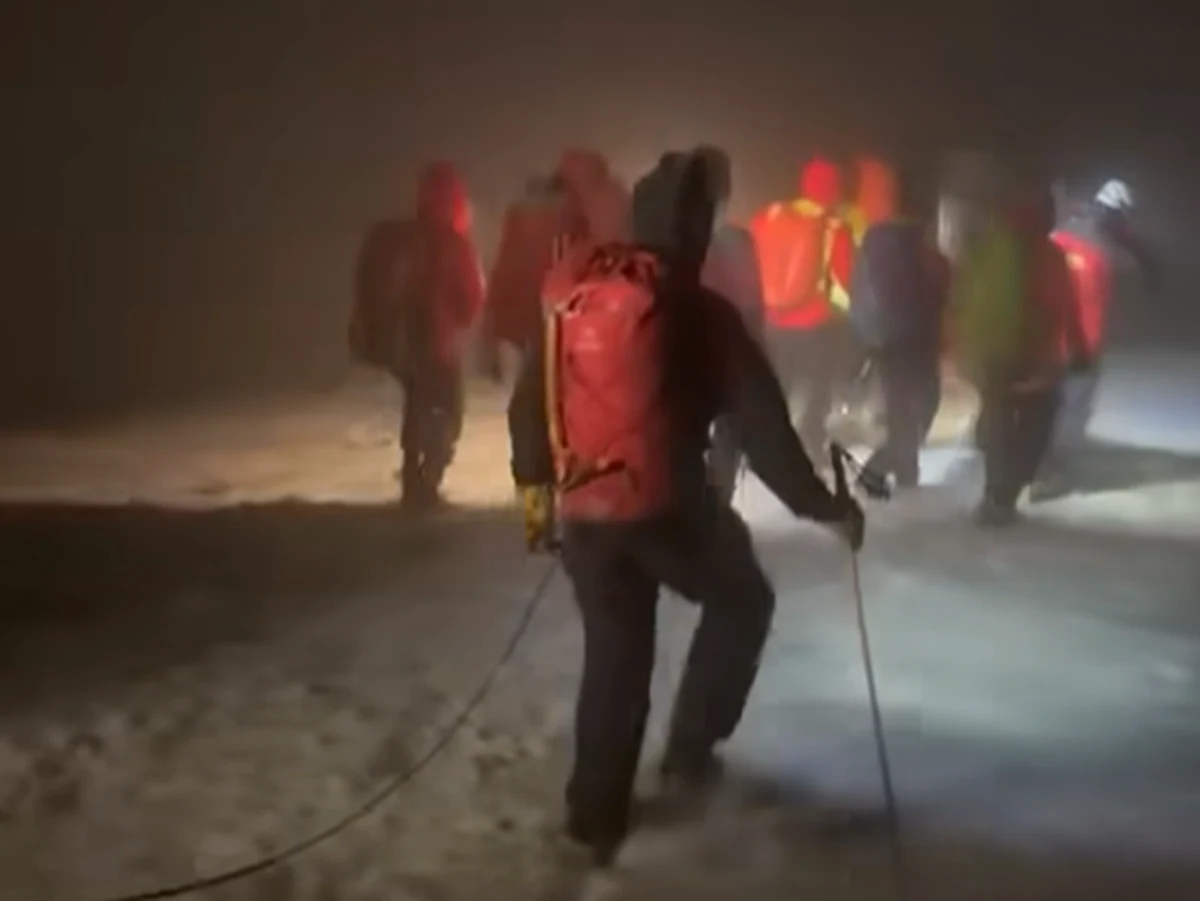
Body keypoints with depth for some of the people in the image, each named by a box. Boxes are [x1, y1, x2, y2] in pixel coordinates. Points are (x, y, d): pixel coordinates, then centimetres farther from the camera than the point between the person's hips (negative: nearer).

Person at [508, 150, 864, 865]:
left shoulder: (573, 297, 5)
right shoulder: (700, 312, -9)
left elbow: (530, 400, 11)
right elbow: (761, 424, -9)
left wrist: (535, 483, 25)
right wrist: (821, 504, -1)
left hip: (584, 511, 5)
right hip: (668, 506, -4)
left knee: (613, 655, 18)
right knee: (743, 601, 23)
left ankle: (598, 816, 22)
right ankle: (691, 749, 18)